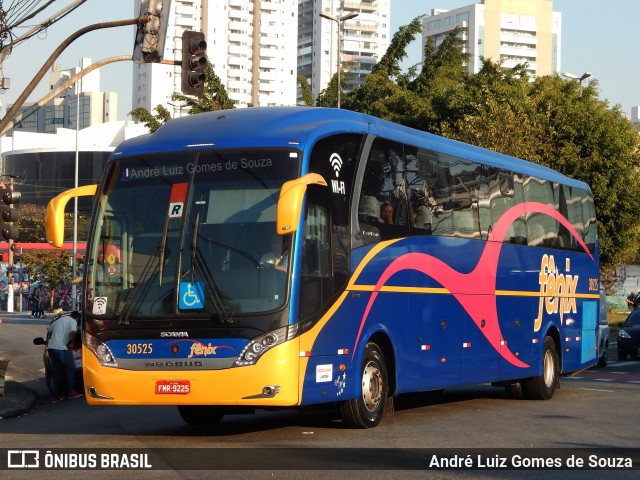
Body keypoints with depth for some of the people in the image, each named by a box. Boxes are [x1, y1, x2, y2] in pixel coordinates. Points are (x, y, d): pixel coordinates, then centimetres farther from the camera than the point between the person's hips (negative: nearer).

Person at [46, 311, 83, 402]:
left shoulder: (60, 320, 26)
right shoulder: (73, 321, 2)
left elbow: (49, 329, 35)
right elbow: (73, 332, -17)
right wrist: (72, 344, -4)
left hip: (50, 347, 8)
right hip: (60, 348, -8)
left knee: (55, 371, 13)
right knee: (71, 368, 5)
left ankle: (56, 395, 14)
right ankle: (71, 392, 6)